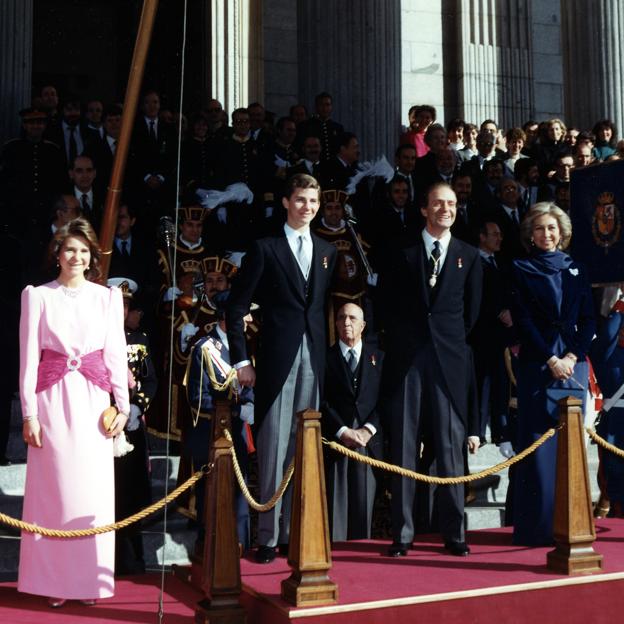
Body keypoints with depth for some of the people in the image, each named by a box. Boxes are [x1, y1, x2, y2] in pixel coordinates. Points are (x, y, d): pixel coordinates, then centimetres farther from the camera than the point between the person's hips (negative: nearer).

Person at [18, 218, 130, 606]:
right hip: (52, 399, -1)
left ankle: (89, 576, 15)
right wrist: (29, 413, -5)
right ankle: (55, 580, 12)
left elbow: (116, 355, 7)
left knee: (93, 490, 2)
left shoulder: (107, 297, 8)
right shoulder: (38, 296, 3)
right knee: (54, 487, 2)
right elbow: (28, 356, 0)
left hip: (93, 401, 1)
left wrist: (123, 406, 1)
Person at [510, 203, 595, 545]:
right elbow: (522, 320, -3)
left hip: (573, 362, 3)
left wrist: (571, 356, -6)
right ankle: (538, 526, -1)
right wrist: (552, 360, -11)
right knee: (538, 444, -5)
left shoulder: (576, 269, 14)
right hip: (537, 363, -3)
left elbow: (588, 319, 9)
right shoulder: (521, 270, 5)